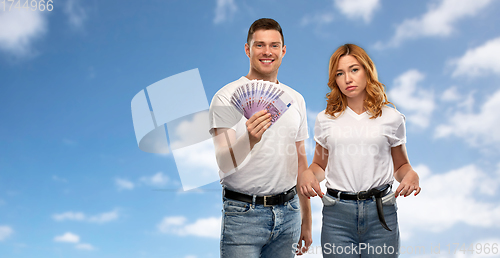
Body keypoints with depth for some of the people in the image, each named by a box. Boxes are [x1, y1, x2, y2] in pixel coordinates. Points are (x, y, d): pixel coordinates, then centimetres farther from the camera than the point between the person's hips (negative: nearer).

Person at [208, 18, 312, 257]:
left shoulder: (296, 99, 8)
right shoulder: (226, 97, -8)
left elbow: (300, 160, 14)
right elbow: (225, 165, -16)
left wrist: (306, 221, 15)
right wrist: (249, 140, -37)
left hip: (288, 212, 5)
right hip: (243, 213, -4)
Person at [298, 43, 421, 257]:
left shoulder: (391, 118, 5)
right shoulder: (325, 119, 7)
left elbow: (400, 165, 13)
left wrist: (411, 175, -8)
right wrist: (308, 174, -7)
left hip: (381, 212, 0)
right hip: (337, 215, 0)